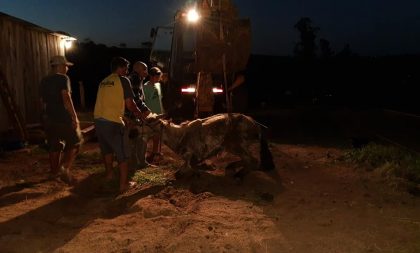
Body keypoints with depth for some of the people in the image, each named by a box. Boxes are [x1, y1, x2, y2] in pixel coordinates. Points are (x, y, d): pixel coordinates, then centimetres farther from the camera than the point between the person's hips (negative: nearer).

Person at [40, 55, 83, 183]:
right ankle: (64, 168, -10)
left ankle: (54, 171, 27)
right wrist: (74, 116, -20)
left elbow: (42, 101, 18)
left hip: (49, 118, 7)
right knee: (74, 143, 5)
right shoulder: (63, 78, -11)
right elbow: (66, 98, -21)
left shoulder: (44, 81, 12)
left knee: (54, 145, 18)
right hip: (63, 118, -7)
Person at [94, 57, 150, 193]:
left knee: (107, 149, 27)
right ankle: (124, 184, 7)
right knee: (122, 154, 4)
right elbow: (130, 104, -7)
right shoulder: (123, 80, -3)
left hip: (98, 120, 7)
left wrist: (134, 112, 26)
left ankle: (109, 174, 42)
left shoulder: (104, 82, 19)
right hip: (112, 121, -7)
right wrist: (140, 114, 12)